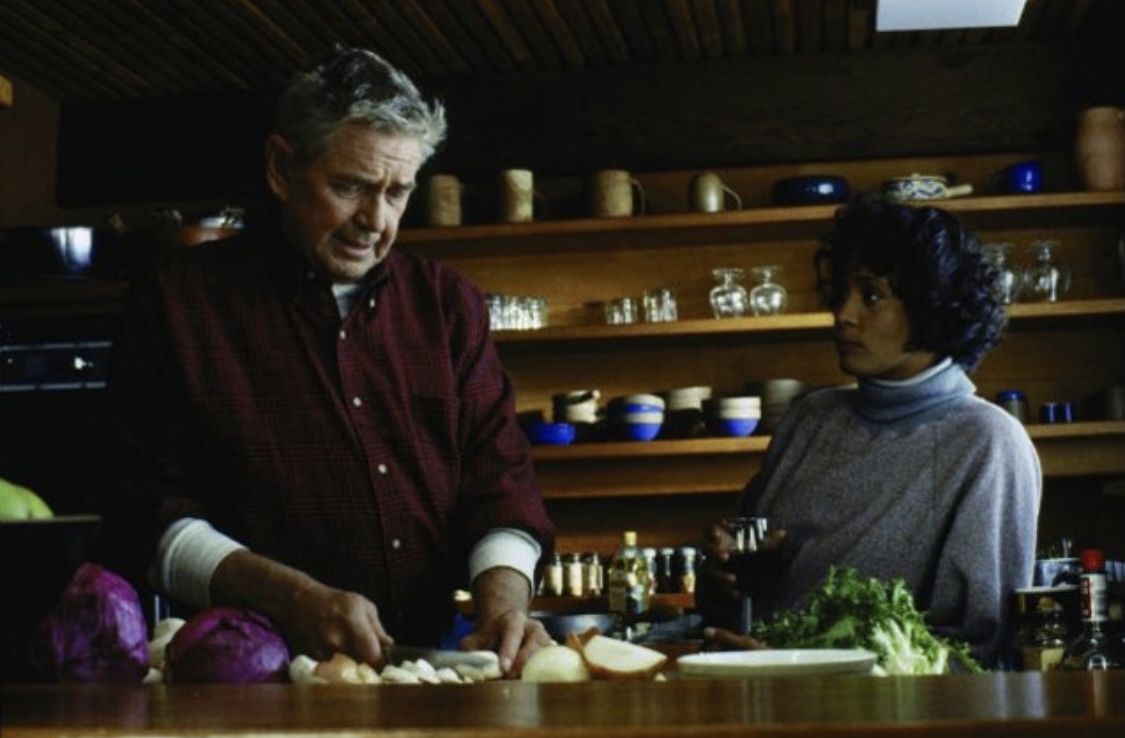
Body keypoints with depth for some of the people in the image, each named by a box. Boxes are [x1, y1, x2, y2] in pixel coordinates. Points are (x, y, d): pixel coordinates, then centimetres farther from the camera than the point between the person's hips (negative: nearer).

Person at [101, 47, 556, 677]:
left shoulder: (449, 304, 15)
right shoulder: (182, 300, 4)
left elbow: (499, 478, 11)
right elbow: (150, 512, -2)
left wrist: (504, 598, -11)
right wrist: (291, 598, -17)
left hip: (436, 654, 5)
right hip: (260, 675, -4)